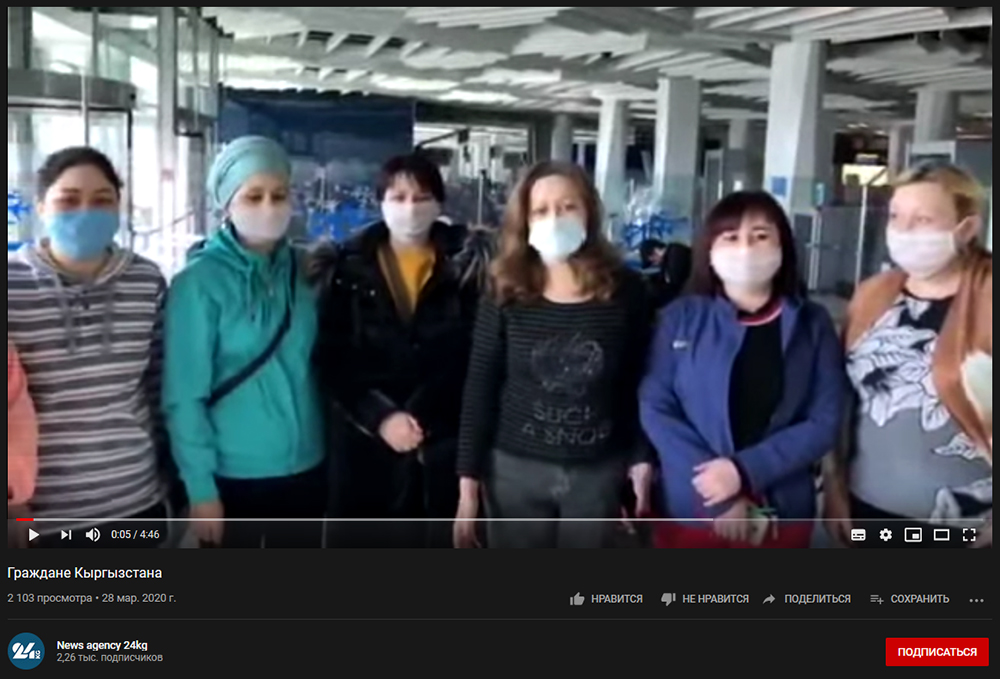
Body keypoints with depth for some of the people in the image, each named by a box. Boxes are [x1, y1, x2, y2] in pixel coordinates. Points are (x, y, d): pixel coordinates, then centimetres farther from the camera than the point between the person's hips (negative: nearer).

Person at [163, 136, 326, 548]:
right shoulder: (200, 280, -12)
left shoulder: (303, 272, 3)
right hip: (233, 476, -5)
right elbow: (184, 395, -13)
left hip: (305, 469, 5)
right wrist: (200, 486, -13)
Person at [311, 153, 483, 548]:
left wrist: (420, 416, -11)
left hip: (444, 443, 0)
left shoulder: (465, 269, 3)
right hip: (366, 443, 0)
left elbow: (473, 359, -1)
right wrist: (380, 417, -13)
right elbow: (330, 361, -1)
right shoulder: (347, 269, 3)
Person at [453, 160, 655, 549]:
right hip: (515, 469, 0)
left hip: (598, 472, 0)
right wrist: (468, 478, -6)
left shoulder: (625, 290, -4)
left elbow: (640, 383, 2)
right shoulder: (506, 296, -5)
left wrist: (641, 459, 0)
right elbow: (479, 390, -4)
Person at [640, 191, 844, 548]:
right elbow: (655, 407, -8)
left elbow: (824, 421, -5)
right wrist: (716, 498, -16)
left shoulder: (813, 324, 1)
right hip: (689, 513, -1)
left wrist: (745, 472, -19)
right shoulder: (681, 317, -1)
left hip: (781, 516, 1)